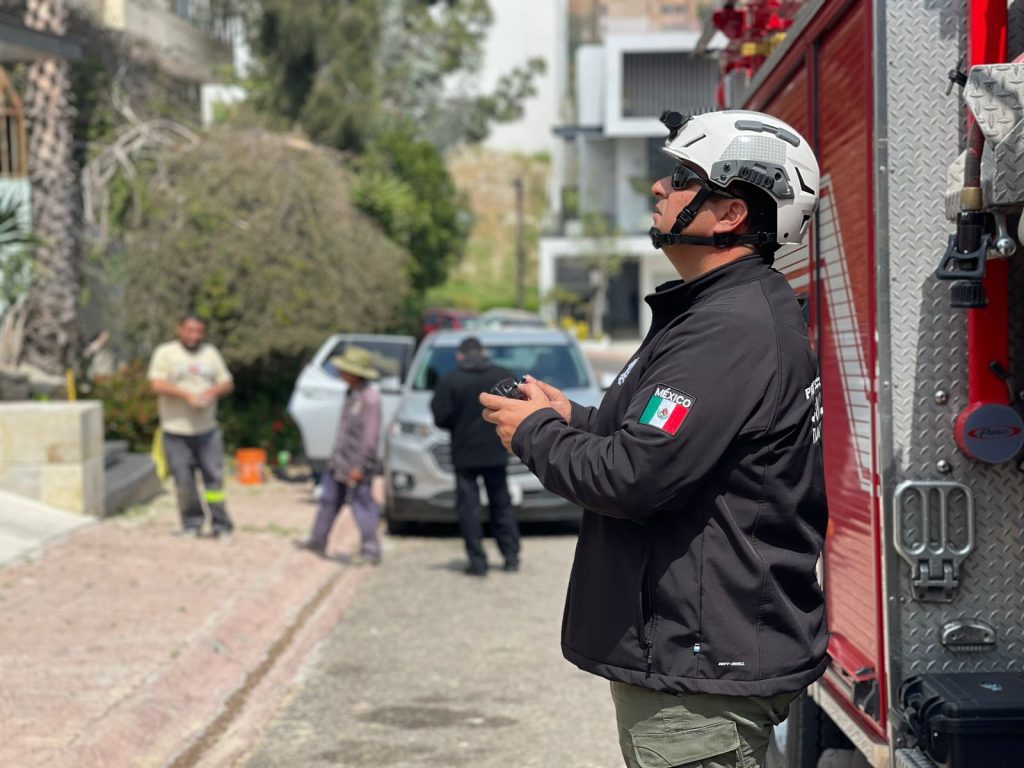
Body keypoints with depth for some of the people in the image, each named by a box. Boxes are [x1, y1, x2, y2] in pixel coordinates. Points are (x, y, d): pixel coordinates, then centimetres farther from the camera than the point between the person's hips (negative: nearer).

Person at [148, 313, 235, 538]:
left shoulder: (210, 353, 15)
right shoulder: (165, 353, 3)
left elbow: (227, 384, 13)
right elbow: (157, 384, -10)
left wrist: (213, 392, -8)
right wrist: (187, 395, -18)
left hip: (207, 429, 2)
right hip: (176, 430, -2)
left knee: (214, 477, -3)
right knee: (184, 481, -1)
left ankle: (221, 525, 2)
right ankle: (192, 524, 13)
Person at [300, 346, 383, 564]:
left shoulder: (370, 397, -21)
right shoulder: (352, 393, 8)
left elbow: (370, 435, -22)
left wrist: (360, 466, -23)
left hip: (357, 463, -10)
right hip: (340, 460, 10)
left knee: (362, 504, -3)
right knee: (329, 499, 17)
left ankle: (371, 550, 6)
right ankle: (318, 541, 30)